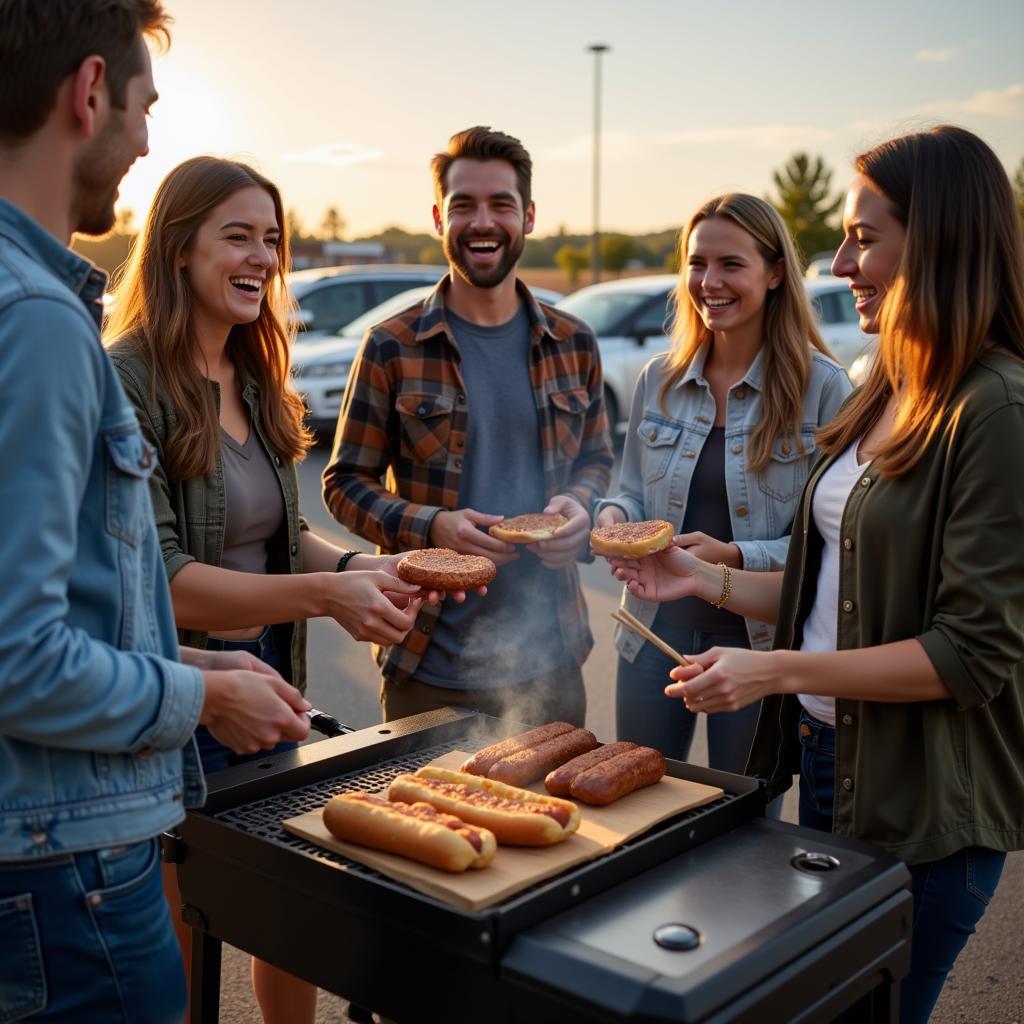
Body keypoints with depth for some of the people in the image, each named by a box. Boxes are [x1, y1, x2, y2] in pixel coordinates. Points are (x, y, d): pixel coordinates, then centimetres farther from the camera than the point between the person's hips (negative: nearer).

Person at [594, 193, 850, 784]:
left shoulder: (821, 386, -10)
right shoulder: (659, 380, 4)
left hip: (758, 639, -4)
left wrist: (734, 556, -23)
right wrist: (614, 516, -9)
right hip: (656, 629, 4)